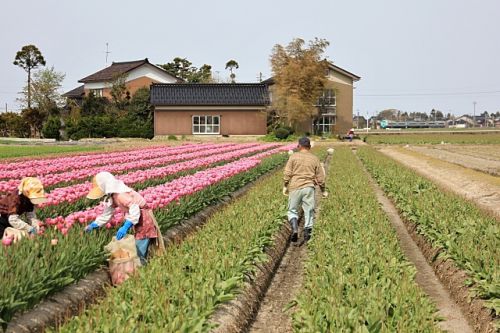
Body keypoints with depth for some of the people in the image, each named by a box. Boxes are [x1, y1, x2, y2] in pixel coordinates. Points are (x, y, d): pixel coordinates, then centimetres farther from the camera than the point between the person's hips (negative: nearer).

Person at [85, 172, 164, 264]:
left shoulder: (120, 195, -28)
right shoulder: (113, 197, 6)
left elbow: (134, 209, -35)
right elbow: (107, 213, 17)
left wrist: (125, 227, -38)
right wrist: (94, 225, 10)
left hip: (144, 218, -11)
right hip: (138, 221, 11)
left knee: (140, 251, -9)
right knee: (139, 248, 19)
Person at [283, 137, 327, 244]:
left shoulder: (293, 157, 0)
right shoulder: (315, 159, 5)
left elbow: (287, 173, -4)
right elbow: (320, 177, 7)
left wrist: (285, 186, 6)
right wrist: (323, 190, 16)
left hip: (295, 187, -1)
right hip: (309, 188, 1)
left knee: (292, 210, 11)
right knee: (309, 211, 8)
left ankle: (294, 229, -11)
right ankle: (307, 235, 9)